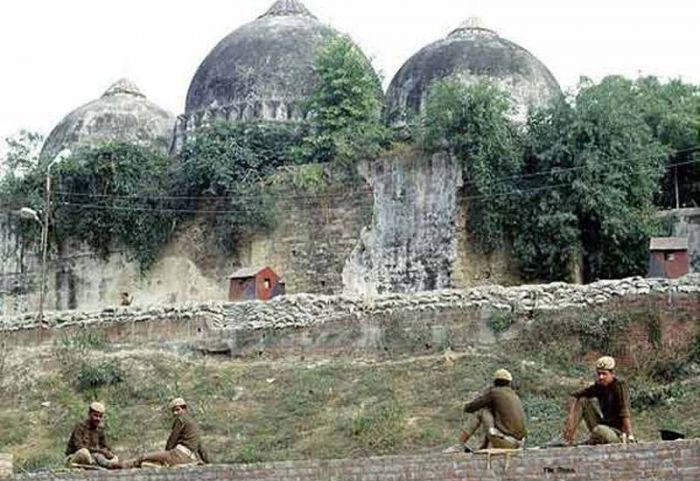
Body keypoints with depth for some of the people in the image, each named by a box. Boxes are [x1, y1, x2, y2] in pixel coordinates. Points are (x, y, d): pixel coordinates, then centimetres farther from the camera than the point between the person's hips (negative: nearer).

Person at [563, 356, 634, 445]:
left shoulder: (620, 386, -19)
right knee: (582, 401, -2)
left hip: (617, 431, -7)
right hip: (603, 425, 7)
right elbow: (575, 396, 0)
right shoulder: (599, 386, 0)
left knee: (598, 430, -38)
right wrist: (570, 418, -14)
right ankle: (569, 436, -5)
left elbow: (624, 413, -28)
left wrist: (629, 435, -35)